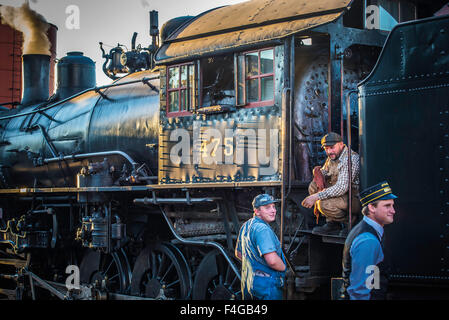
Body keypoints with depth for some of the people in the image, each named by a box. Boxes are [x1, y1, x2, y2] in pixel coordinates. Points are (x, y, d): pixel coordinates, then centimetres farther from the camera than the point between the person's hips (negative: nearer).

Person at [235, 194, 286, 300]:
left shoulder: (246, 226, 11)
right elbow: (272, 260, -29)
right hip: (267, 285, -10)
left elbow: (238, 253, 24)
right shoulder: (263, 229, -21)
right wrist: (284, 267, -9)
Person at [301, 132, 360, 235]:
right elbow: (323, 172, 21)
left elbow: (341, 188, -29)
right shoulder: (333, 157, 8)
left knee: (324, 204, -29)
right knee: (313, 186, 0)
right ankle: (332, 223, 1)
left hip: (357, 199, -10)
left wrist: (316, 197, -29)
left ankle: (350, 222, -4)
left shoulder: (350, 159, -22)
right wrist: (318, 172, -6)